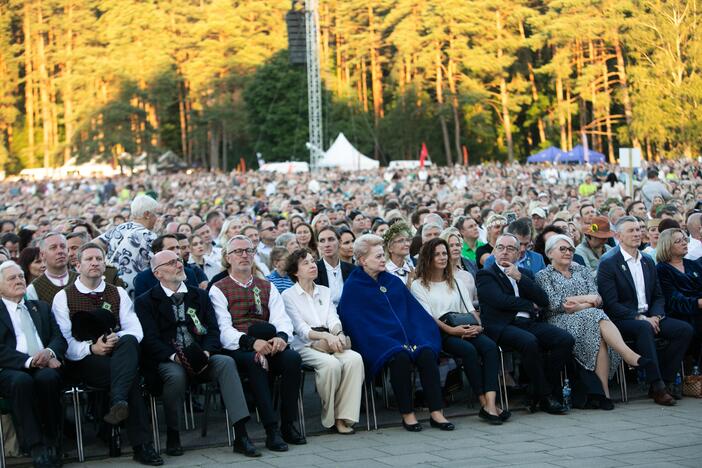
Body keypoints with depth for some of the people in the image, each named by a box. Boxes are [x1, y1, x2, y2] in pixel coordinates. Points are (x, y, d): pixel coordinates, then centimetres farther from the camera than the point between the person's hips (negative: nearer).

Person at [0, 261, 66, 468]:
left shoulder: (41, 307, 25)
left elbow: (59, 338, 14)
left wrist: (49, 352, -10)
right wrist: (29, 361, -18)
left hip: (44, 367, 3)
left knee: (48, 377, -33)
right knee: (21, 380, -37)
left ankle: (50, 442, -21)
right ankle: (35, 446, -33)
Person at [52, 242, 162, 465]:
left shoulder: (118, 294, 19)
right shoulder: (64, 297, 9)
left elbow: (135, 330, 6)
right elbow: (63, 341, -3)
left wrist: (118, 338, -18)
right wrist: (91, 348, -20)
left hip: (117, 354, 3)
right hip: (83, 362, -3)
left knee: (129, 341, -37)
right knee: (132, 377, -34)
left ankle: (118, 402, -51)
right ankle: (141, 445, -38)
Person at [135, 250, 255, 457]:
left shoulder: (200, 296, 19)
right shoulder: (145, 302, 7)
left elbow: (213, 330, 9)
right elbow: (150, 339, -5)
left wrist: (206, 352, -12)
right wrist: (174, 356, -22)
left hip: (201, 358, 3)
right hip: (166, 361, -3)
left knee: (226, 362, -27)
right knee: (176, 374, -37)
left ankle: (241, 436, -33)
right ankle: (172, 437, -14)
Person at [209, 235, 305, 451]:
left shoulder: (267, 287, 22)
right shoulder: (218, 289, 8)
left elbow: (282, 318, 8)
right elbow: (224, 330, -6)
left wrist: (281, 336, -18)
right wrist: (251, 342, -24)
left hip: (269, 346, 4)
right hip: (236, 350, -4)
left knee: (292, 357, -27)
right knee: (254, 361, -36)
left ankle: (288, 424, -20)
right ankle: (272, 430, -36)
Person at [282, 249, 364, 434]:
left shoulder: (325, 292, 22)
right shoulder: (288, 296, 6)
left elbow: (333, 319, 9)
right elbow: (301, 328, -5)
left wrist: (338, 334, -15)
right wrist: (326, 336, -21)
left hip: (331, 341, 5)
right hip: (304, 345, -4)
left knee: (355, 359, -27)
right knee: (331, 363, -35)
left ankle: (344, 416, -26)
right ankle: (330, 417, -20)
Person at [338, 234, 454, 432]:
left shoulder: (394, 282, 20)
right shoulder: (353, 288, 3)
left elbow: (414, 311, 18)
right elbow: (355, 324, -6)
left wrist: (421, 338, 1)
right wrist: (388, 342, -15)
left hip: (407, 337, 5)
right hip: (379, 344, -5)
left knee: (427, 353, -26)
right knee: (400, 357, -34)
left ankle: (436, 413, -27)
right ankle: (407, 414, -22)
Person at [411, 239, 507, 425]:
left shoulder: (456, 282, 26)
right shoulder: (418, 285, 8)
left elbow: (470, 309, 19)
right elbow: (426, 316, -4)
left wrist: (478, 325, -3)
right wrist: (450, 329, -18)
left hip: (464, 329, 5)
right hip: (439, 333, -5)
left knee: (490, 346, -27)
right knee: (469, 350, -34)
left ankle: (491, 403, -40)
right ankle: (484, 403, -31)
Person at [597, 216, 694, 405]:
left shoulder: (648, 261, 17)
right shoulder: (608, 264, -5)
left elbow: (658, 296, 18)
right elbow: (611, 304, -12)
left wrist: (656, 316, -5)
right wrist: (640, 318, -20)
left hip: (649, 317, 7)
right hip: (622, 320, -7)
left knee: (685, 329, -16)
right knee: (644, 328, -38)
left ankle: (663, 381, -13)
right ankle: (657, 387, -34)